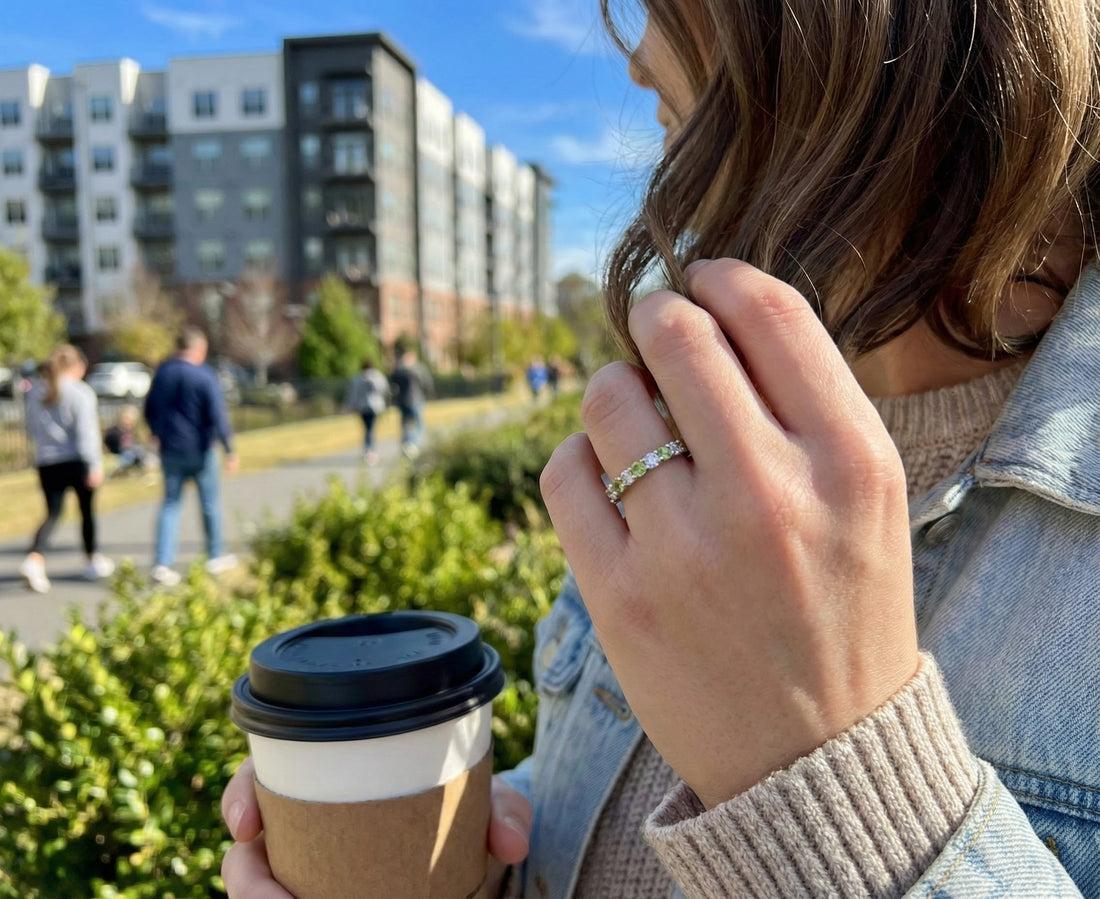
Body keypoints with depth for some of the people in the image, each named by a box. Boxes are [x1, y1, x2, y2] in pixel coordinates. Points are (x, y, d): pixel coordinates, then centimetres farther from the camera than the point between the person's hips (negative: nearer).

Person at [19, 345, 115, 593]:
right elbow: (87, 432, -17)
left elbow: (31, 430, 14)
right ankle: (93, 561, 26)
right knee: (87, 510, 13)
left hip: (46, 463, 4)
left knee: (52, 513, 6)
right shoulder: (81, 392, -11)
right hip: (76, 461, -4)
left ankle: (34, 559, -17)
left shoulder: (35, 393, 7)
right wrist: (95, 465, -17)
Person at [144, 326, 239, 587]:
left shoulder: (162, 372, 4)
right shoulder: (205, 377, -13)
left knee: (170, 504, 7)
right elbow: (217, 416, -19)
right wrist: (229, 450, -18)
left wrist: (157, 434, 31)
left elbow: (149, 410, 14)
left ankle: (162, 563, -3)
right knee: (210, 503, 11)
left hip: (170, 450, 4)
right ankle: (216, 557, 23)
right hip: (199, 450, -4)